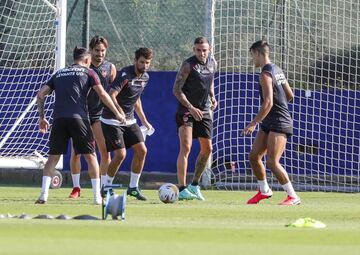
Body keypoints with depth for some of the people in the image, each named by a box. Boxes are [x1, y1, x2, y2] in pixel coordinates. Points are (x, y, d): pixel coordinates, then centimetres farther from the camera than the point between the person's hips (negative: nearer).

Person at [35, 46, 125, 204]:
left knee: (53, 157, 8)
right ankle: (97, 196, 2)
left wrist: (42, 117, 22)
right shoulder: (88, 72, 13)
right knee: (90, 156, 6)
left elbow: (41, 94, 17)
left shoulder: (59, 74, 23)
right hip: (78, 118, -3)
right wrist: (117, 114, 11)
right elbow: (102, 95, 5)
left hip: (59, 119, 3)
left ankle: (43, 194, -5)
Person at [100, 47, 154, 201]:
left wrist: (144, 121, 23)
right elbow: (111, 96, -30)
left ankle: (133, 187, 10)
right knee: (120, 154, -15)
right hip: (112, 121, -8)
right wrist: (119, 112, -43)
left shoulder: (145, 77, 6)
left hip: (129, 121, 8)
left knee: (141, 150, -2)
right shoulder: (125, 75, -20)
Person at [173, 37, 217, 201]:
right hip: (186, 110, -7)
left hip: (204, 112, 7)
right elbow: (176, 89, -14)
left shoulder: (212, 63, 6)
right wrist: (191, 108, -22)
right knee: (186, 148, -16)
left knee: (207, 149, 8)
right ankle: (182, 189, -20)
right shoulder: (188, 65, -13)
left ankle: (194, 185, 25)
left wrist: (212, 97, 7)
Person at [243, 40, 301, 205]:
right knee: (254, 156, 10)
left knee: (272, 162, -16)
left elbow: (268, 103, -25)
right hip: (268, 124, 10)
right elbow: (290, 96, 21)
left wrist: (253, 124, -23)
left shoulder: (266, 75, -17)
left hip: (279, 123, -10)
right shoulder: (277, 70, 13)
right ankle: (264, 191, 24)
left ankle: (293, 196, -12)